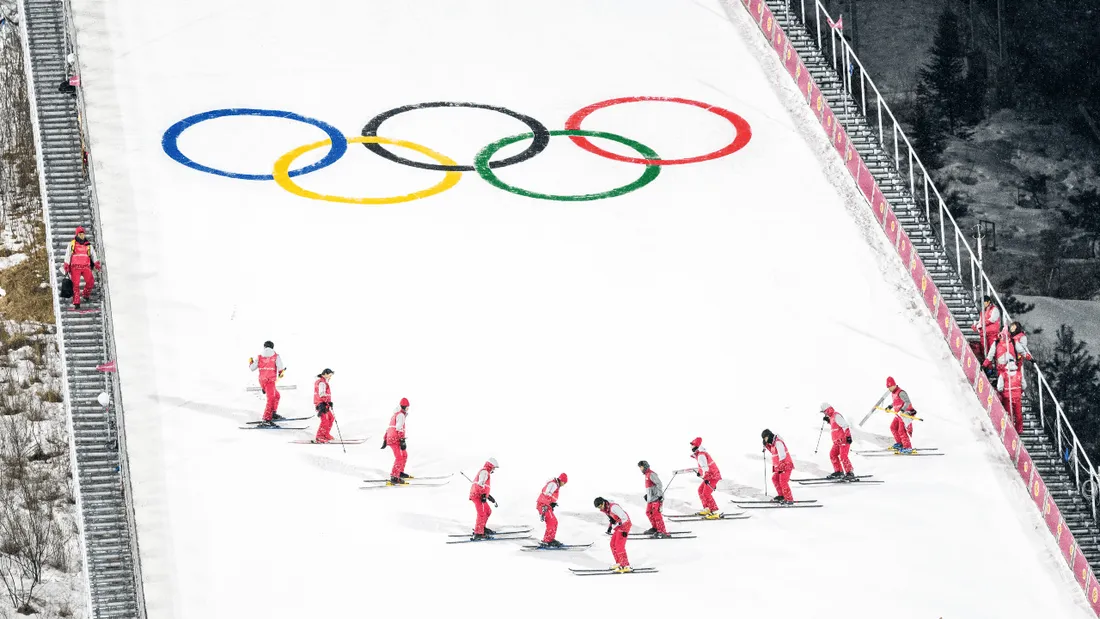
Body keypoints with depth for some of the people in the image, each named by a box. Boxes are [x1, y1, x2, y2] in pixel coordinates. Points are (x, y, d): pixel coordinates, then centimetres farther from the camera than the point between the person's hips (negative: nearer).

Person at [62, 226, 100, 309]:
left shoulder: (88, 245, 15)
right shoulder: (72, 244, 9)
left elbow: (93, 255, 14)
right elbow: (67, 255, 8)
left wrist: (96, 263, -1)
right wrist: (66, 267, 0)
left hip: (86, 267, 2)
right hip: (75, 267, -2)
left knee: (91, 281, -16)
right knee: (76, 284, -10)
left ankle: (86, 294, 10)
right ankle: (76, 303, -7)